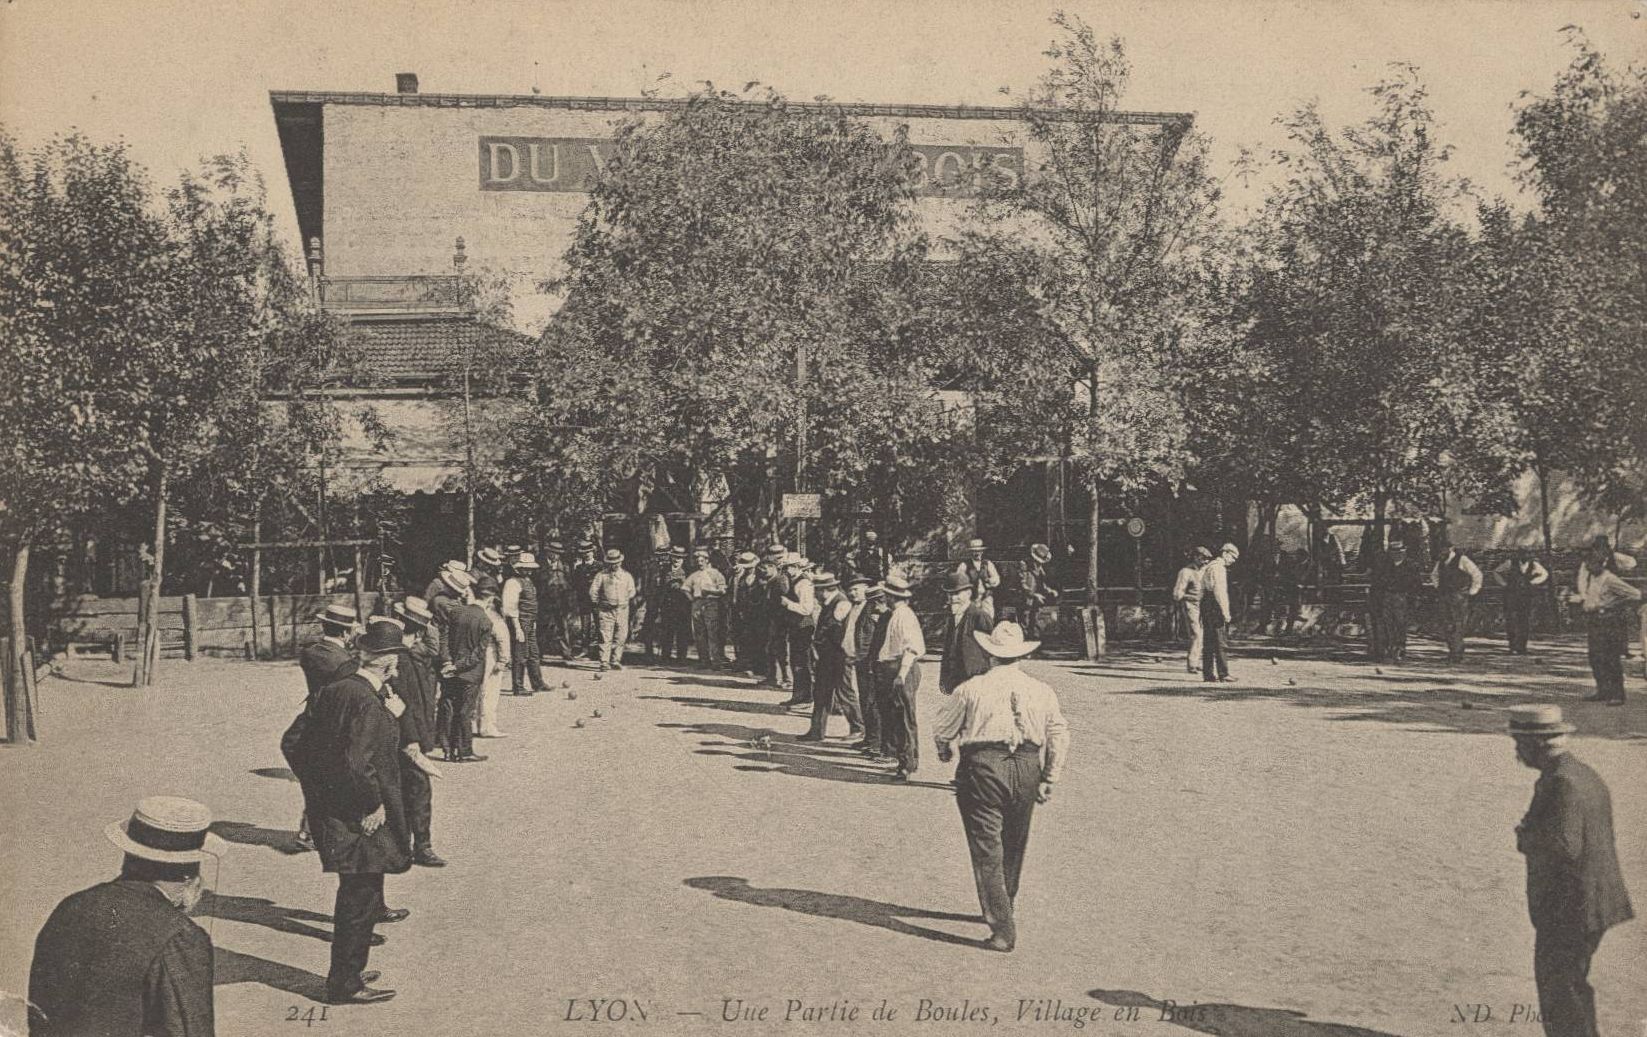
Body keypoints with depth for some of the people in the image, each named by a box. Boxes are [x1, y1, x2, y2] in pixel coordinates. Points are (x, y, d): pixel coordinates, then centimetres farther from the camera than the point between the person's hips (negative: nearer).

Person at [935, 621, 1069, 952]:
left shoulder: (971, 689, -2)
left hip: (982, 767, -4)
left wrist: (945, 752, 27)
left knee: (987, 850, 0)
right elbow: (1060, 738, 5)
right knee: (1014, 847, 21)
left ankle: (1003, 930, -6)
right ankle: (1003, 909, 39)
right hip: (1026, 770, 4)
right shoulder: (1042, 692, 6)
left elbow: (943, 730, 6)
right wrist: (1049, 779, 12)